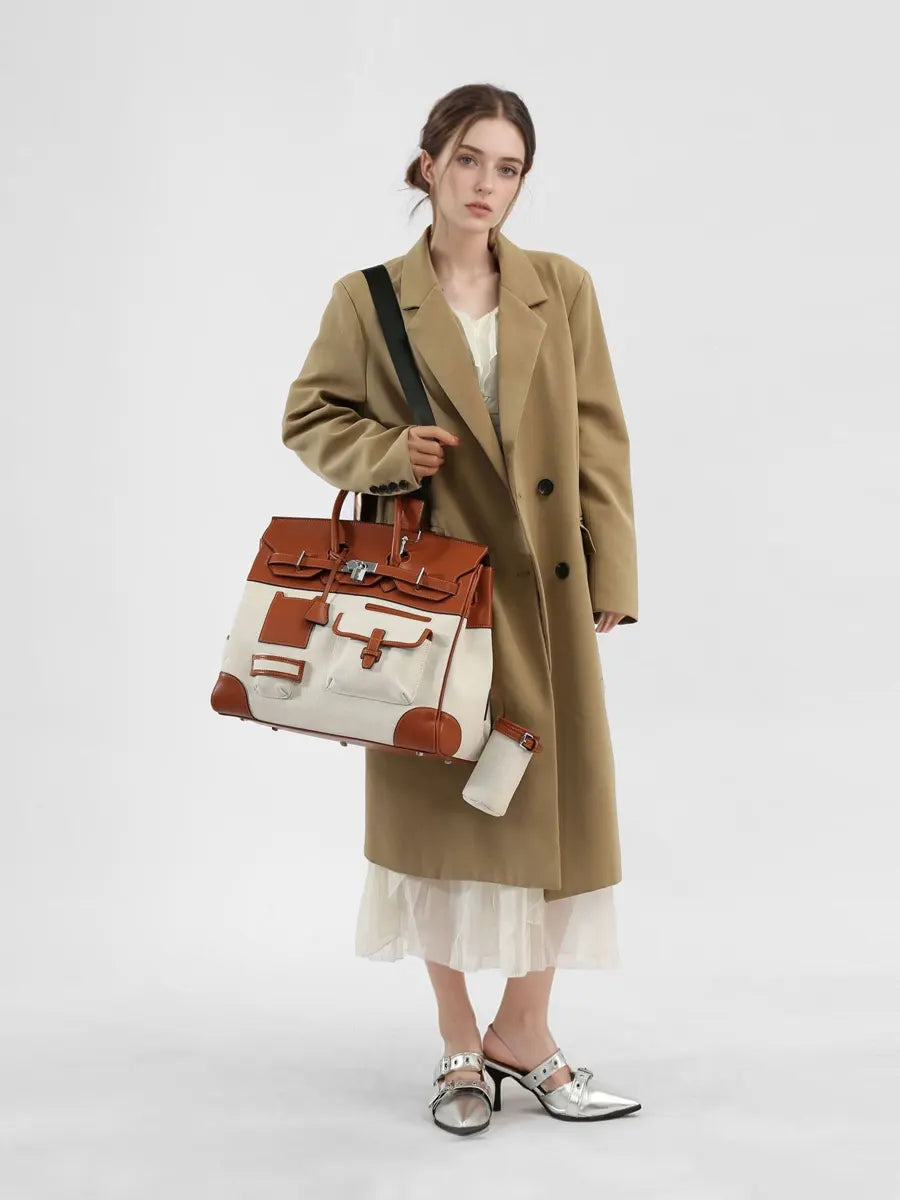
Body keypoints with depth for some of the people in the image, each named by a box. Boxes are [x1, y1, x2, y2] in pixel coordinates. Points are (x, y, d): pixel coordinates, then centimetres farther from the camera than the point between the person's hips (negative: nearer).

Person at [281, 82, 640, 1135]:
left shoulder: (563, 289, 4)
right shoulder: (367, 299, 0)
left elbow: (599, 442, 3)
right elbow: (309, 417, 8)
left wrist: (610, 582, -2)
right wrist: (387, 452, -12)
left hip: (543, 595, 2)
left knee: (552, 802, 4)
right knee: (437, 806, 5)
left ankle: (523, 1032, 23)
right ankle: (459, 1045, 22)